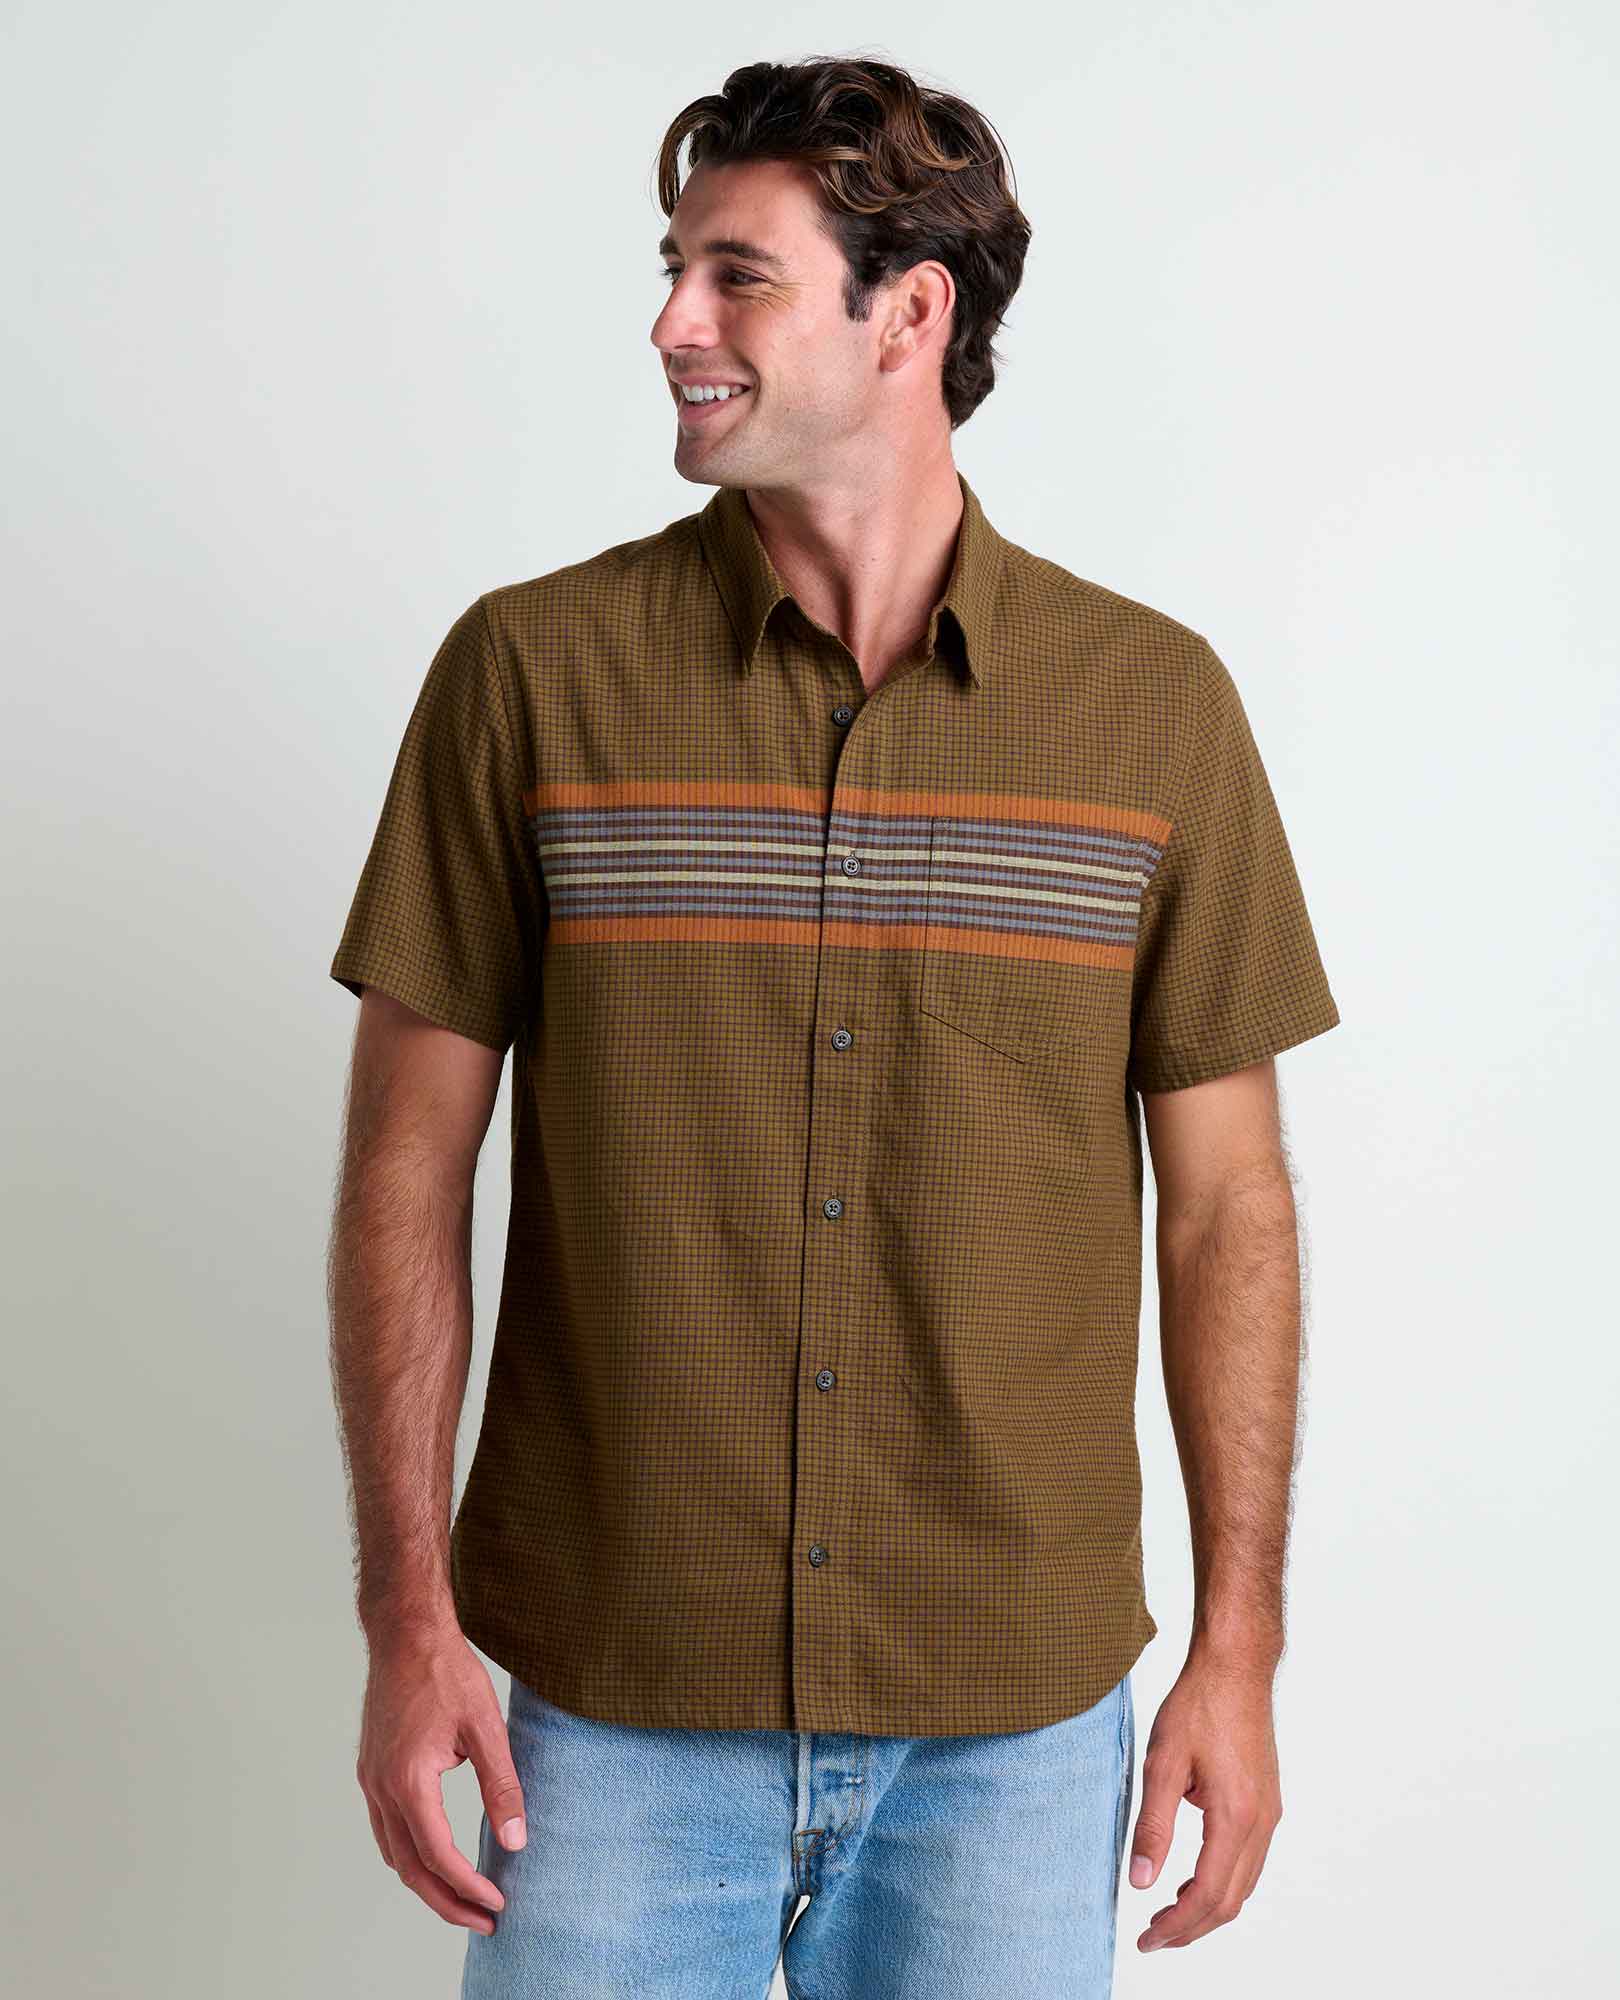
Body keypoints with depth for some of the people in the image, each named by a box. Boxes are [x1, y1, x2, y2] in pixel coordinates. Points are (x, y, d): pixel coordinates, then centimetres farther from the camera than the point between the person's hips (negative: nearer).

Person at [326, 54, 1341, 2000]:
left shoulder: (1153, 701, -3)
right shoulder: (528, 671, -4)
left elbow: (1225, 1202, 1)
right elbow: (407, 1173, -2)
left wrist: (1239, 1646, 0)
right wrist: (409, 1620, -5)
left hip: (1017, 1712, 1)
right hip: (607, 1697, 0)